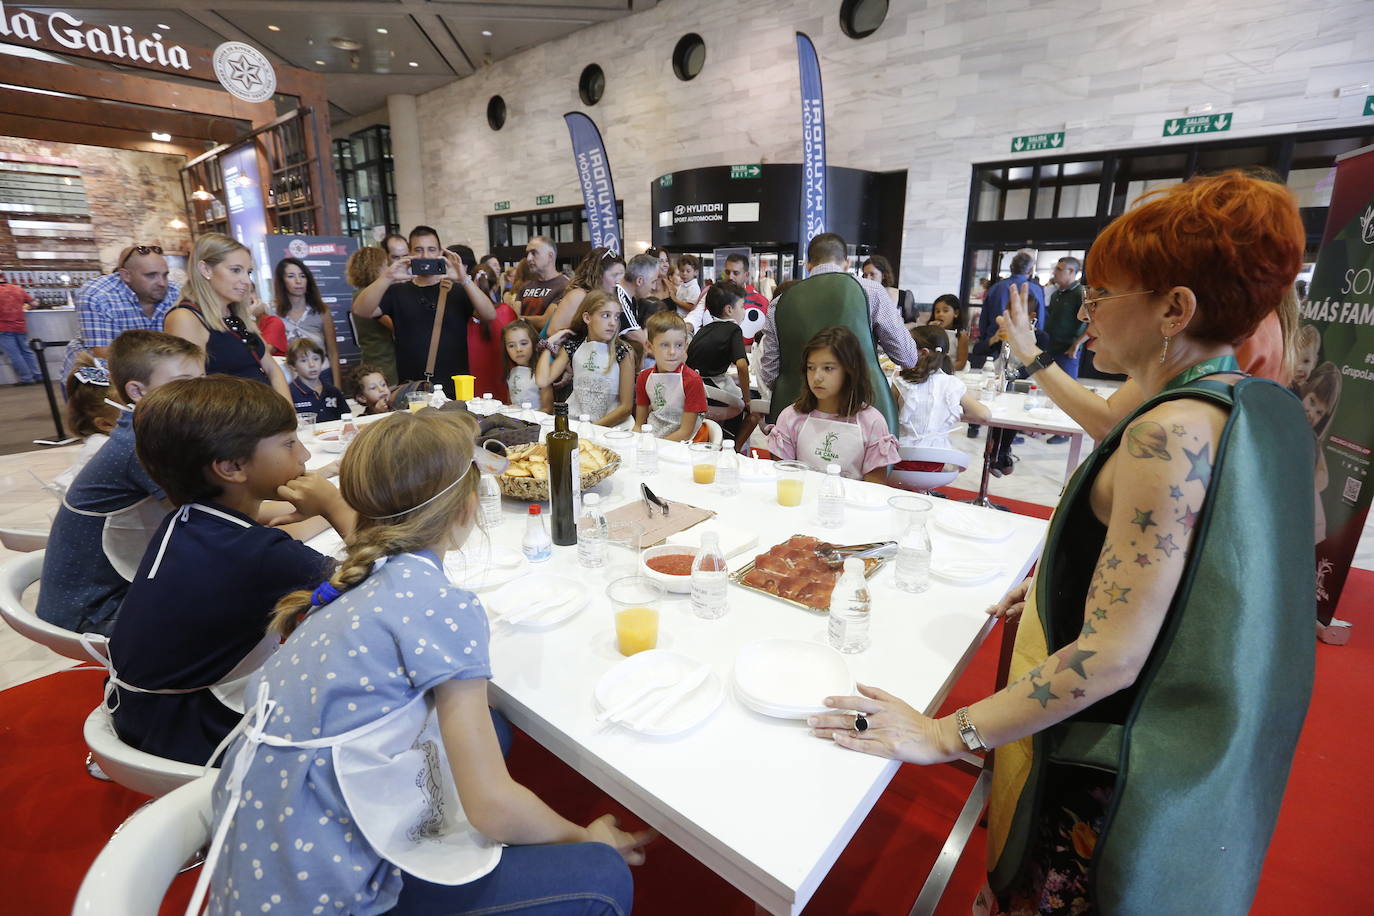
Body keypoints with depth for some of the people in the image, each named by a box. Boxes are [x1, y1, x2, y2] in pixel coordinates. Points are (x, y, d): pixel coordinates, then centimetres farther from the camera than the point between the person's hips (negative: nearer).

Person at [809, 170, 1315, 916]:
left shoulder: (1176, 431, -28)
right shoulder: (1271, 407, 0)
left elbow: (1109, 658, -30)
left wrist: (941, 736, -26)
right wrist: (1063, 577, 14)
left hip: (1107, 764, -8)